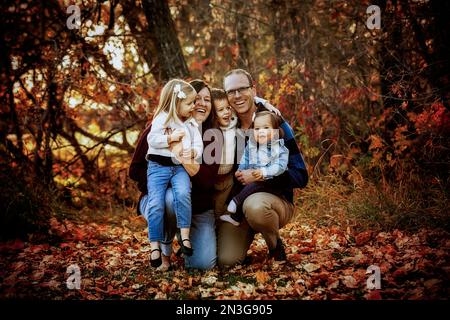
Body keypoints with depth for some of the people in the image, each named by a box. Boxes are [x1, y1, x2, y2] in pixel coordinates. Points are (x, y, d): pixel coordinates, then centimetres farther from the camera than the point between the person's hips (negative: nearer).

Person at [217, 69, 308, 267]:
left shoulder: (276, 125, -8)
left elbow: (300, 176, -11)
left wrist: (259, 175, -20)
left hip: (276, 200, -3)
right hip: (236, 203, 3)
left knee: (254, 205, -39)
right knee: (226, 260, -18)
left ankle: (275, 245, -8)